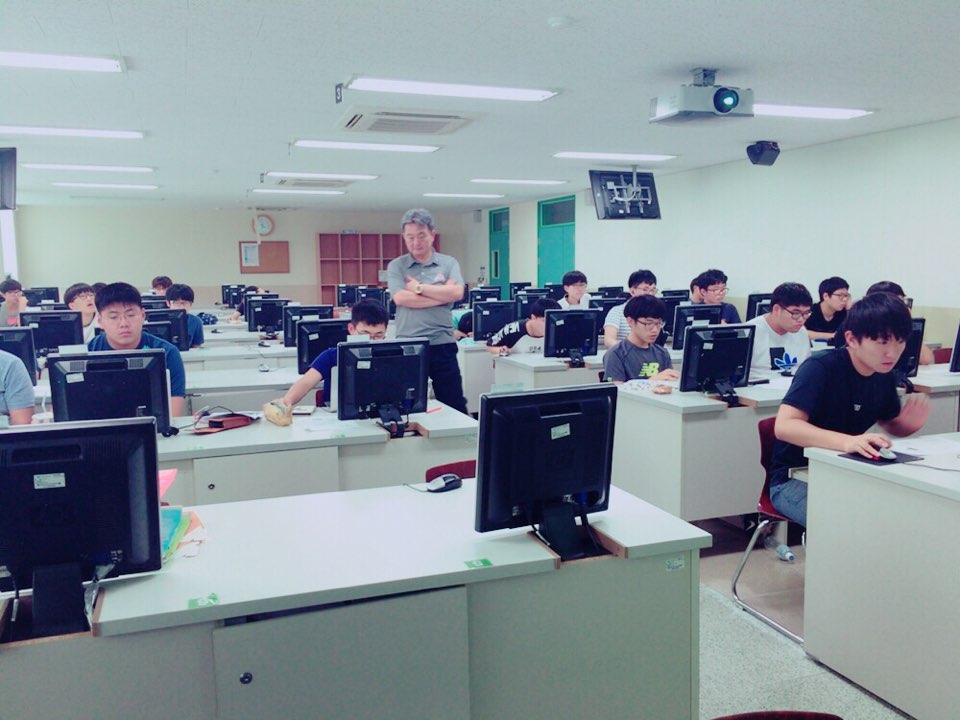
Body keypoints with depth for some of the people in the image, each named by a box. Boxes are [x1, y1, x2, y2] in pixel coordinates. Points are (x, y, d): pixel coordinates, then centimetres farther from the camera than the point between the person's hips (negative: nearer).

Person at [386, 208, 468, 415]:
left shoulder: (449, 263, 6)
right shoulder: (396, 266, 4)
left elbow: (456, 293, -11)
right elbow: (401, 298, -12)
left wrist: (419, 287, -9)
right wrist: (442, 294, -11)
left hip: (442, 345, 0)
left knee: (453, 404, 7)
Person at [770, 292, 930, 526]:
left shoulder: (885, 376, 2)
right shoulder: (821, 368, -21)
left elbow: (890, 425, 18)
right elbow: (784, 426, -33)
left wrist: (908, 423, -6)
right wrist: (846, 441, -48)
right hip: (796, 479, -7)